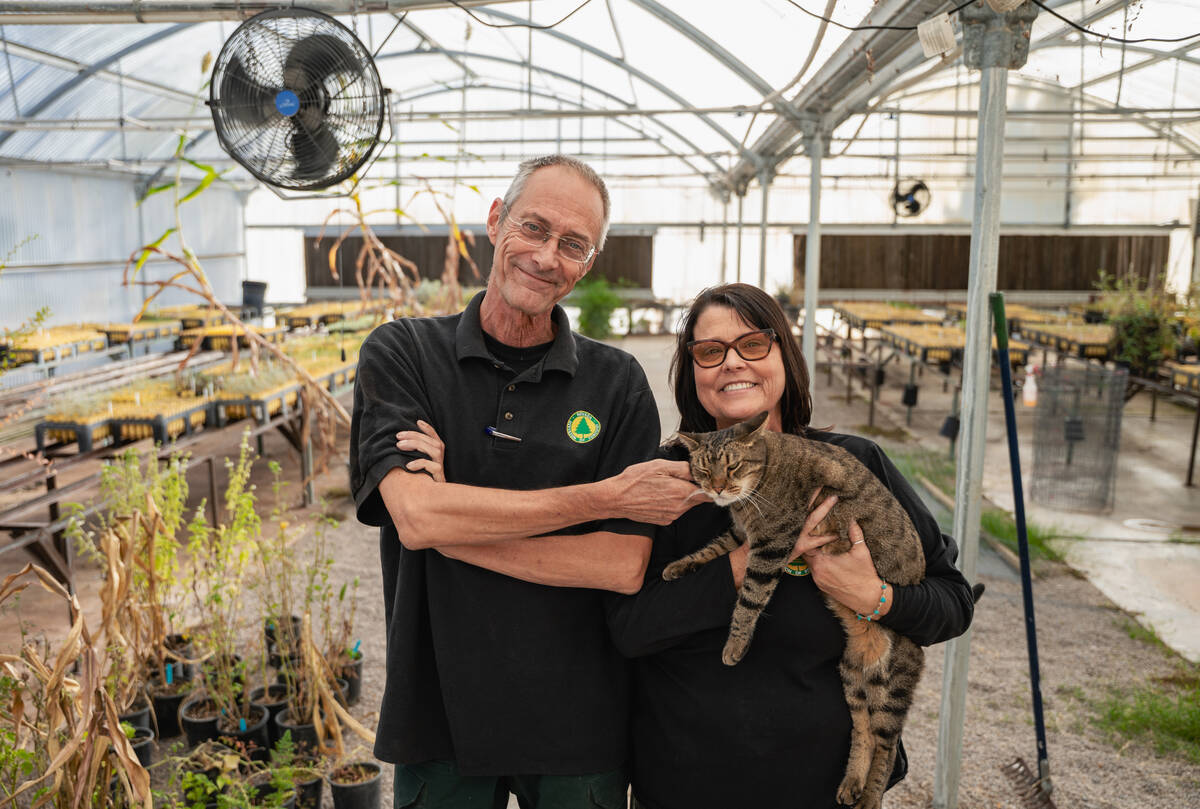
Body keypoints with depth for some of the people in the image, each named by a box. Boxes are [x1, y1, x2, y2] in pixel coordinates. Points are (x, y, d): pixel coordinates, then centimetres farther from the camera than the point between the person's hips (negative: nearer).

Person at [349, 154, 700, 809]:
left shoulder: (617, 383, -5)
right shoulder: (401, 353, -5)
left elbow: (625, 565, -13)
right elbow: (415, 513, -20)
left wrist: (455, 530, -19)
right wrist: (610, 495, -18)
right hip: (438, 713, 0)